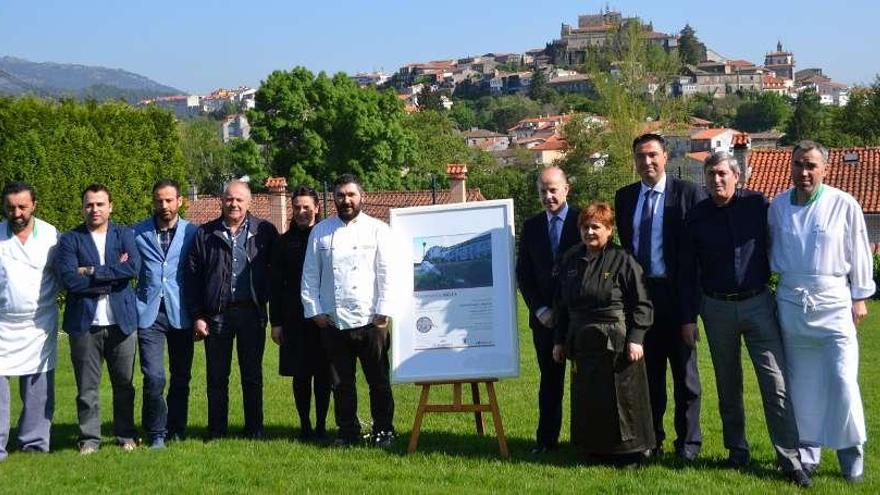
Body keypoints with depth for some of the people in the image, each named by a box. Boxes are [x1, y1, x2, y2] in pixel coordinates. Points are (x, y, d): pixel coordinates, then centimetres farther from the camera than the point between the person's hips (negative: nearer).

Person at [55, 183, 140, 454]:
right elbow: (69, 279, -11)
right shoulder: (70, 240, 3)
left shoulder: (125, 235, 7)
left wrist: (92, 272, -12)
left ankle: (126, 435, 21)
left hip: (121, 320, 1)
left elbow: (134, 267, -10)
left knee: (124, 384, 8)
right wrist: (112, 276, -10)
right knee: (87, 387, 4)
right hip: (84, 323, -1)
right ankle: (89, 438, 15)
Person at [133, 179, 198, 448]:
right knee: (154, 377, -9)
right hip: (149, 312, -1)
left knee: (181, 377, 9)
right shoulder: (138, 233, 5)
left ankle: (176, 430, 25)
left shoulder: (192, 233, 3)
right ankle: (156, 434, 7)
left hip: (180, 313, 1)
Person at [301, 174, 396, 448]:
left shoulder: (378, 229, 4)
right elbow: (310, 274, 11)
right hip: (332, 321, 2)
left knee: (378, 380, 2)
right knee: (341, 383, 9)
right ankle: (348, 431, 20)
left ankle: (383, 431, 13)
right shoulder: (321, 231, 11)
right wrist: (314, 309, 3)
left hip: (369, 320, -2)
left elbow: (387, 274, -1)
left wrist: (384, 311, -7)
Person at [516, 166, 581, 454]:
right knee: (549, 379, 7)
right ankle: (546, 438, 12)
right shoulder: (531, 226, 8)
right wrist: (539, 309, -3)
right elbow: (523, 273, 8)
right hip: (545, 317, 3)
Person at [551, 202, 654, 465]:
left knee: (621, 397, 0)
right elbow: (560, 304, 16)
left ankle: (631, 451, 13)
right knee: (587, 399, 9)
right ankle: (596, 449, 23)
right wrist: (559, 340, 14)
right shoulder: (570, 260, 10)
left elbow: (641, 303, -7)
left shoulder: (622, 260, -6)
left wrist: (635, 338, -13)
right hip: (582, 342, 5)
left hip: (616, 342, -5)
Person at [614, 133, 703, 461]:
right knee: (648, 370, 11)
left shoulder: (688, 193, -5)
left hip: (677, 292, -4)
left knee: (684, 370, 5)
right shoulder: (624, 197, 9)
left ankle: (688, 440, 15)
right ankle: (651, 437, 21)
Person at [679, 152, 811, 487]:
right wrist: (688, 318, 3)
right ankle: (737, 449, 25)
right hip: (717, 308, 2)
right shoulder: (697, 216, 1)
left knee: (776, 384, -7)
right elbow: (687, 271, 5)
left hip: (758, 303, -2)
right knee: (728, 385, 12)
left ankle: (790, 459, -2)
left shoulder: (758, 205, -2)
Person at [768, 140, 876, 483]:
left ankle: (851, 451, 11)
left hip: (833, 303, -3)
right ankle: (807, 452, 21)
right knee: (801, 382, 9)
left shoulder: (844, 205, -5)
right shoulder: (778, 206, 5)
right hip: (791, 303, 3)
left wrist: (859, 298, 2)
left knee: (842, 381, -7)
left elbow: (859, 253, 1)